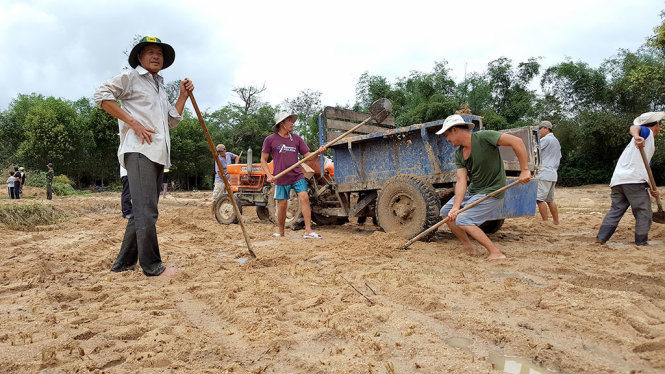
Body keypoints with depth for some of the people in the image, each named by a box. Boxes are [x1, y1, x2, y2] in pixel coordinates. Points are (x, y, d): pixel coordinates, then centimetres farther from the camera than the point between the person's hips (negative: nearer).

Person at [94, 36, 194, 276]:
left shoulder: (160, 88, 27)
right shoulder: (130, 77, 5)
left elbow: (171, 121, 25)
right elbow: (101, 95, -7)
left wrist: (183, 96, 15)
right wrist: (133, 122, -13)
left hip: (158, 154, 8)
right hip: (138, 150, -8)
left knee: (143, 211, 9)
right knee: (146, 210, -12)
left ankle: (124, 263, 18)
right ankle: (152, 265, -7)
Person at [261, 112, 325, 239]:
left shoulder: (296, 139, 8)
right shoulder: (270, 140, 1)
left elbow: (308, 156, 7)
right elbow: (263, 160, 4)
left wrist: (318, 152, -12)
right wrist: (269, 175, -10)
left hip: (297, 176, 2)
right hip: (281, 179, -1)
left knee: (304, 198, -14)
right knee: (282, 205, 4)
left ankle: (308, 231, -11)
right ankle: (281, 232, 24)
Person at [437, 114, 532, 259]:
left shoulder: (483, 137, -19)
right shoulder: (459, 154, 2)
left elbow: (516, 141, -24)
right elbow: (461, 181, -8)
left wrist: (525, 170, -26)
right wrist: (456, 206, -21)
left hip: (492, 192, -8)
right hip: (473, 190, 9)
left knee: (462, 221, -19)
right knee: (446, 213, 10)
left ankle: (496, 253, -10)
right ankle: (468, 248, 18)